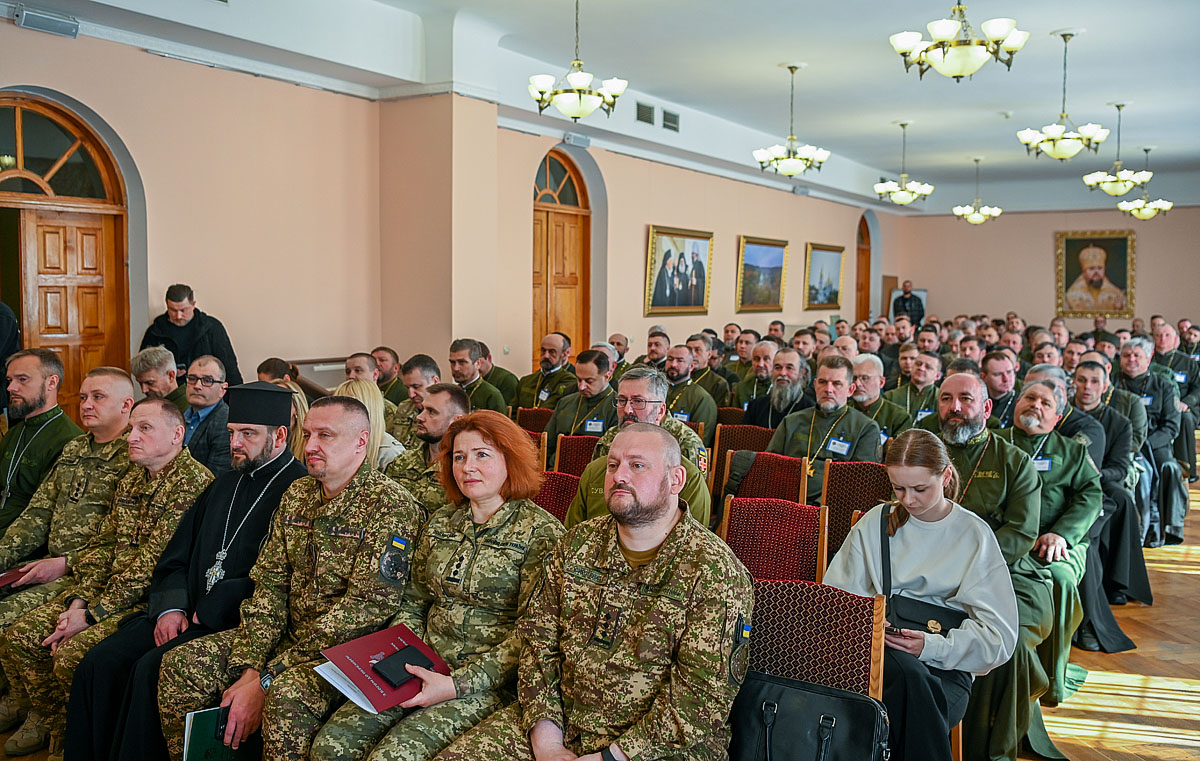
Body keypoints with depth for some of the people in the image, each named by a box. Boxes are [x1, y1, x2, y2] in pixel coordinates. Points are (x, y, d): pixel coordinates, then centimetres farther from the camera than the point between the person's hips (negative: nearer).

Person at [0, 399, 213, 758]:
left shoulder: (195, 483, -17)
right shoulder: (131, 480, 15)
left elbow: (152, 565, -21)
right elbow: (102, 544, 13)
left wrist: (92, 614, -18)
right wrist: (79, 600, -4)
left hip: (152, 600, -9)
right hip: (108, 592, 9)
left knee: (72, 655, -25)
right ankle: (51, 720, 20)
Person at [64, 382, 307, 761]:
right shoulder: (225, 483, 19)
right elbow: (176, 556, 19)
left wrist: (208, 612, -12)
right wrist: (172, 606, 1)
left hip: (238, 622, -7)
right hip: (190, 612, 7)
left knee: (150, 670, -26)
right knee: (100, 663, -11)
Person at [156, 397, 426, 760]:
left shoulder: (392, 506, -16)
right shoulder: (296, 494, 9)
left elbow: (365, 609, -21)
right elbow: (269, 584, 6)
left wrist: (265, 681, -21)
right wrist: (249, 668, -10)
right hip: (289, 633, 7)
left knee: (288, 694, -35)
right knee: (180, 665, -6)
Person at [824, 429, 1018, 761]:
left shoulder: (975, 534, 7)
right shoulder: (874, 524, 13)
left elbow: (1000, 636, 2)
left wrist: (933, 646, -14)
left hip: (947, 667, -1)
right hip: (874, 648, 1)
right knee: (909, 675, -36)